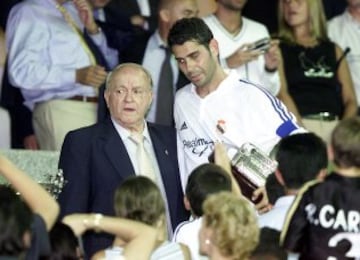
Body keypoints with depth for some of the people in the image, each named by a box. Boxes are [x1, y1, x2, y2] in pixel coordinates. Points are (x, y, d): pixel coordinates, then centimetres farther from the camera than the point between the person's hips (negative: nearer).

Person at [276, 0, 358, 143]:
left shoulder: (334, 50, 21)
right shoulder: (278, 47, 11)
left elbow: (350, 99, 14)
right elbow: (281, 93, -2)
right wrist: (301, 130, -15)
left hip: (334, 126, 3)